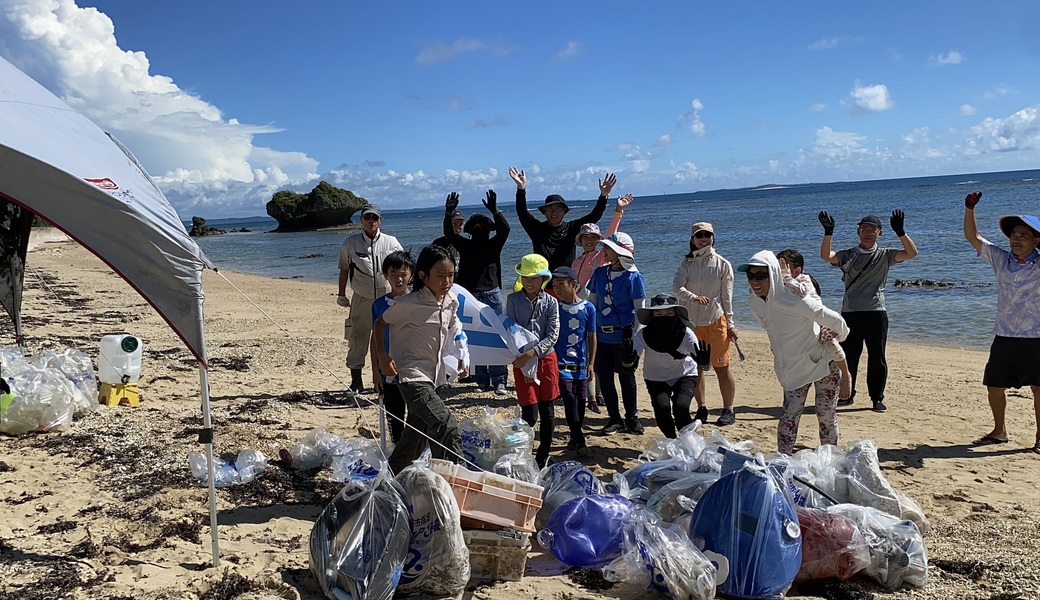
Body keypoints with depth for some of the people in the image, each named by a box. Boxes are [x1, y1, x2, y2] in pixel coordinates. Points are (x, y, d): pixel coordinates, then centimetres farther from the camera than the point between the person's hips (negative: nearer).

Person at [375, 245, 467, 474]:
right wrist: (382, 355, -13)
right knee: (447, 425, -23)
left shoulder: (451, 302, 0)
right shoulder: (409, 304, -18)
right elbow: (381, 322, -4)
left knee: (417, 436, 18)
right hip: (412, 376, -8)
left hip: (433, 377, 8)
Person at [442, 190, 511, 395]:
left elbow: (504, 229, -10)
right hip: (470, 295, 2)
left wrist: (494, 211, -23)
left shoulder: (494, 245, 6)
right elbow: (449, 233, -3)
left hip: (492, 295, -1)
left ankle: (498, 381, -2)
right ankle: (482, 380, 11)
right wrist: (449, 213, -19)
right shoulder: (465, 245, 9)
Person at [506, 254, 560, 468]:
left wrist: (532, 353, -20)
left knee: (547, 410, 8)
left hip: (546, 358, 2)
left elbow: (553, 335, -6)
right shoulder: (513, 300, -2)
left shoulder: (551, 302, -1)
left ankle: (543, 457, 22)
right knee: (530, 413, -4)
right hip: (521, 361, -2)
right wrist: (523, 360, -11)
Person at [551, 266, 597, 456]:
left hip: (581, 364, 2)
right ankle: (580, 441, -6)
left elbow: (592, 337, 4)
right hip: (562, 364, -2)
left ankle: (575, 437, 24)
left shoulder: (588, 308, 0)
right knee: (570, 400, -10)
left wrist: (591, 363, 2)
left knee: (581, 401, 8)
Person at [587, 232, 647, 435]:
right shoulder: (599, 273, 6)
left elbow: (639, 310, -7)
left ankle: (631, 418, 22)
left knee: (627, 377, 7)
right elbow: (591, 302, 13)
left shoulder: (633, 276, -8)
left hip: (623, 335, -5)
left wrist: (635, 338, -10)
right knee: (604, 377, 7)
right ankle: (614, 419, 19)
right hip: (602, 335, 5)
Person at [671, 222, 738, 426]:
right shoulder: (687, 264, 4)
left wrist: (731, 325, 0)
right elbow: (676, 287, -13)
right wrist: (694, 297, -31)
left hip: (716, 321, -3)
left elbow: (727, 297, 1)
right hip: (691, 323, 3)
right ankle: (702, 408, 22)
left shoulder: (722, 264, -1)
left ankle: (728, 410, 12)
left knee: (721, 367, -1)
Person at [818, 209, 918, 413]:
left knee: (877, 358, 3)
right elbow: (826, 256, -7)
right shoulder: (848, 255, 9)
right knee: (847, 356, 9)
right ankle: (846, 395, 22)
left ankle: (877, 398, 14)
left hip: (875, 313, -2)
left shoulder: (884, 255, 6)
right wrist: (828, 233, -20)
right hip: (849, 313, 2)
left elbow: (911, 253, -7)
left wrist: (900, 232, -19)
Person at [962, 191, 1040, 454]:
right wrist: (969, 209, -3)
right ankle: (999, 431, 27)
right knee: (994, 385, 9)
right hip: (1003, 337, 4)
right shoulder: (1001, 260, 7)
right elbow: (973, 237, 7)